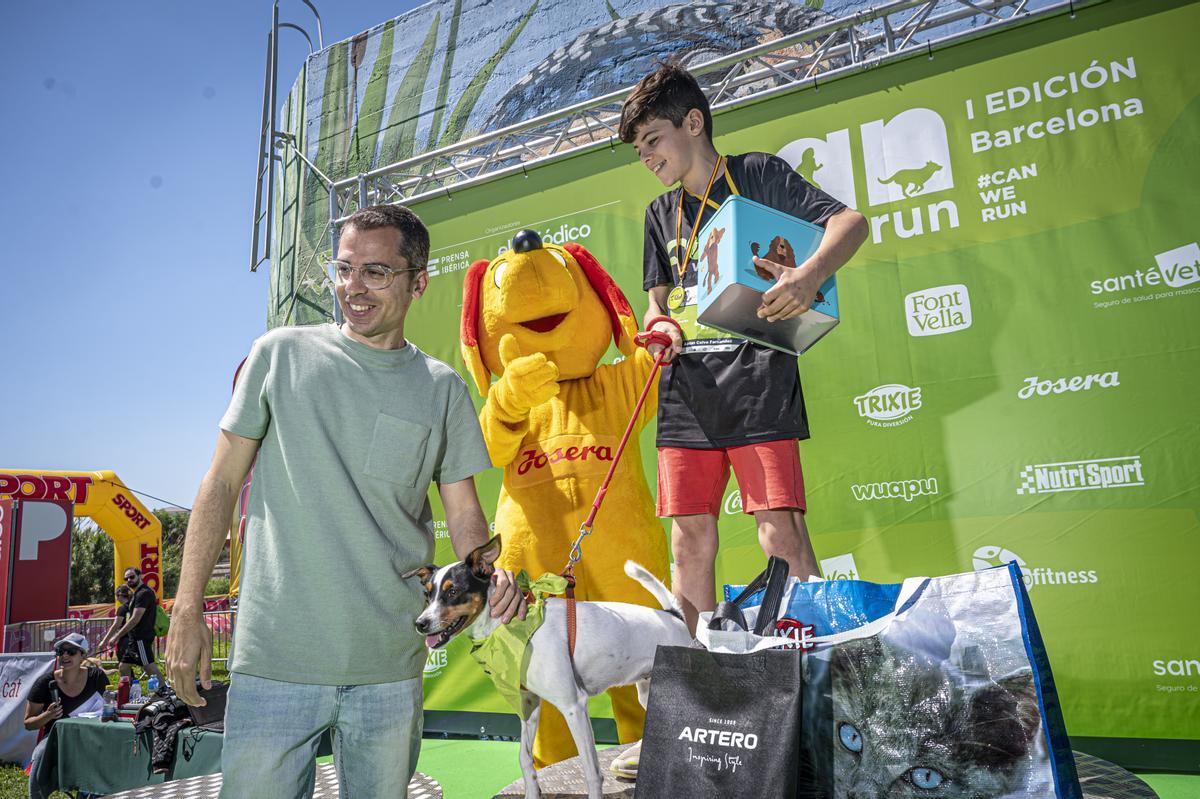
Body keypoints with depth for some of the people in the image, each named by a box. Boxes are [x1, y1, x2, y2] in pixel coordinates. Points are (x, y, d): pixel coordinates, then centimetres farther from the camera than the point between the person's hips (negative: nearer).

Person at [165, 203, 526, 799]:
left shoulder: (443, 389, 4)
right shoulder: (281, 354, 2)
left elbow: (465, 516, 5)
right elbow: (221, 484, 4)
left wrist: (489, 573, -16)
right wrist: (187, 609, 0)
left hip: (390, 664, 2)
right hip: (274, 658, -1)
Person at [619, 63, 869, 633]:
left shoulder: (756, 174, 6)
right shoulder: (661, 212, 22)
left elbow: (851, 222, -3)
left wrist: (809, 275, -24)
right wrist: (660, 327, -2)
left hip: (757, 377, -5)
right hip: (687, 387, 5)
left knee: (781, 530, -11)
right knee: (691, 538, 2)